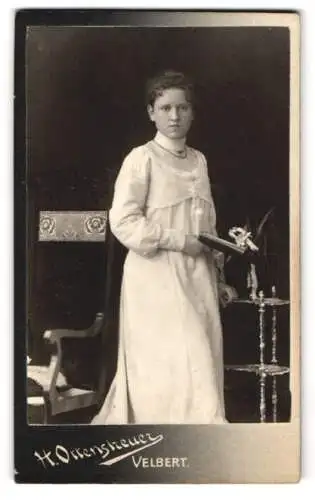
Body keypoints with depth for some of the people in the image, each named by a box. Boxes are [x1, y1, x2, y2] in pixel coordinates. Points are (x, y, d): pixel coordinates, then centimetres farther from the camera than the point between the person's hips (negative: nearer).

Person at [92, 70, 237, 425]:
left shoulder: (198, 160, 13)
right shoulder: (142, 159, -5)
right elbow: (122, 221, -13)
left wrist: (217, 275, 14)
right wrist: (177, 241, -17)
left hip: (197, 276, 7)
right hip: (157, 276, -7)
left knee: (200, 359, 8)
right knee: (179, 361, -10)